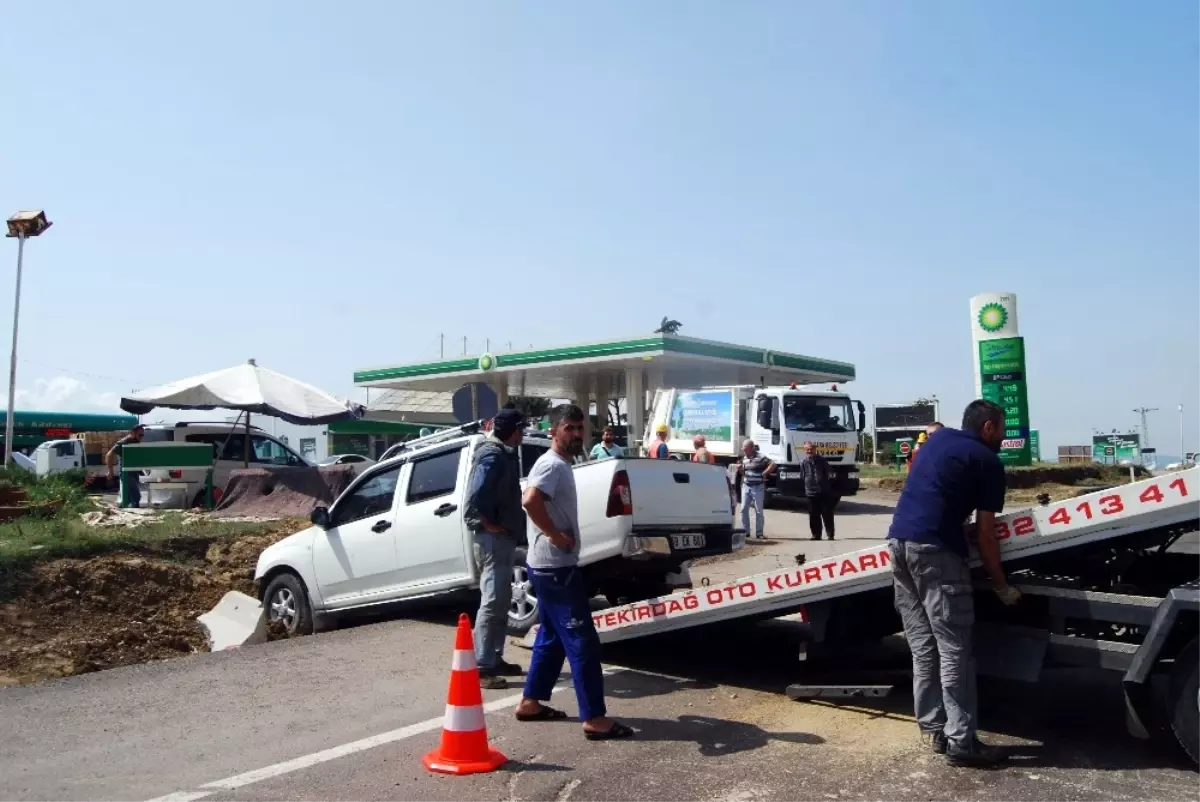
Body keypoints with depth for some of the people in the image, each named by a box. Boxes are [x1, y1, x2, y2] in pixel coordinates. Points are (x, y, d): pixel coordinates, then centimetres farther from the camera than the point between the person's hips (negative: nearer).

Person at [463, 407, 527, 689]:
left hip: (503, 536, 11)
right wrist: (489, 524, -17)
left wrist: (507, 527, 12)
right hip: (494, 537, -11)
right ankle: (482, 666, -6)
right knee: (493, 602, -9)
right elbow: (476, 496, -26)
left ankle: (494, 659, 23)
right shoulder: (493, 456, -15)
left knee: (500, 601, 15)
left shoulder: (503, 454, 16)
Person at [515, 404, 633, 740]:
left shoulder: (560, 465, 15)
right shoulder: (552, 464, -17)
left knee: (552, 637, 19)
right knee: (582, 642, -7)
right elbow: (530, 500, -35)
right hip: (555, 566, -11)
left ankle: (531, 702, 27)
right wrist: (555, 534, -24)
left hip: (554, 565, 11)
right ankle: (594, 719, -2)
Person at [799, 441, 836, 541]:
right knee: (814, 516, 5)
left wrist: (830, 476, -10)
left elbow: (829, 473, 6)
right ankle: (816, 535, 14)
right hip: (811, 492, 2)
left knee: (827, 514, -1)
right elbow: (802, 477, 12)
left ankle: (830, 535, 5)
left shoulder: (822, 460, 1)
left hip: (824, 492, -2)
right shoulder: (804, 463, 6)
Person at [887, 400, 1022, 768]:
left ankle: (933, 729, 17)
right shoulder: (988, 461, 4)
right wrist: (1002, 586, 10)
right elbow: (985, 534, 2)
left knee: (923, 644, 12)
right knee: (953, 649, -1)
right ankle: (961, 741, 2)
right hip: (935, 550, -7)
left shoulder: (937, 439, 22)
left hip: (898, 540, 7)